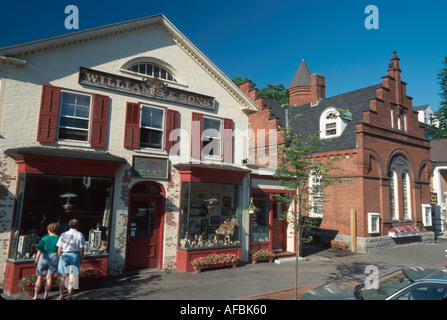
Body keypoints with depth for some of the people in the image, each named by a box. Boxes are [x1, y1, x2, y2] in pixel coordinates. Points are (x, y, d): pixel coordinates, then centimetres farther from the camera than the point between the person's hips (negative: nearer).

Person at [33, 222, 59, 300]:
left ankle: (35, 296, 15)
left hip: (43, 258, 0)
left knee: (39, 278, 11)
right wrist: (59, 260, 10)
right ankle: (45, 295, 11)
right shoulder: (58, 239, -3)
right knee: (49, 277, 8)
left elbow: (39, 251, -2)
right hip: (54, 258, 0)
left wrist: (36, 260, 9)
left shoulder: (44, 239, -3)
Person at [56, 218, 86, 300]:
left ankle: (61, 295, 7)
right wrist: (81, 259, 6)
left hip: (64, 255, 2)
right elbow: (81, 249, -4)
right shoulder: (79, 235, -2)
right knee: (73, 275, 8)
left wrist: (60, 258, 15)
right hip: (75, 255, -1)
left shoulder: (63, 234, 4)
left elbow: (59, 249, 4)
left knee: (63, 276, 7)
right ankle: (70, 294, 12)